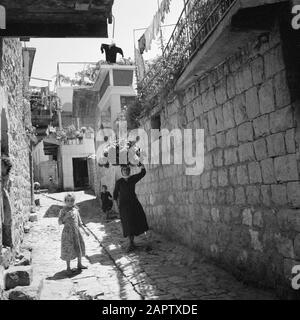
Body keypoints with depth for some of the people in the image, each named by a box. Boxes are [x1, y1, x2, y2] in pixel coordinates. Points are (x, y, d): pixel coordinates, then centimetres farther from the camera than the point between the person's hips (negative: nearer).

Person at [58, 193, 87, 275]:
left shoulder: (76, 209, 6)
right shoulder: (63, 210, -8)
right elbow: (60, 222, -11)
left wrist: (82, 226, 11)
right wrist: (66, 216, -23)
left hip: (76, 231, 5)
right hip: (68, 231, -5)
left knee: (79, 247, 13)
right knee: (68, 249, 1)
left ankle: (79, 264, 31)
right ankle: (68, 267, 15)